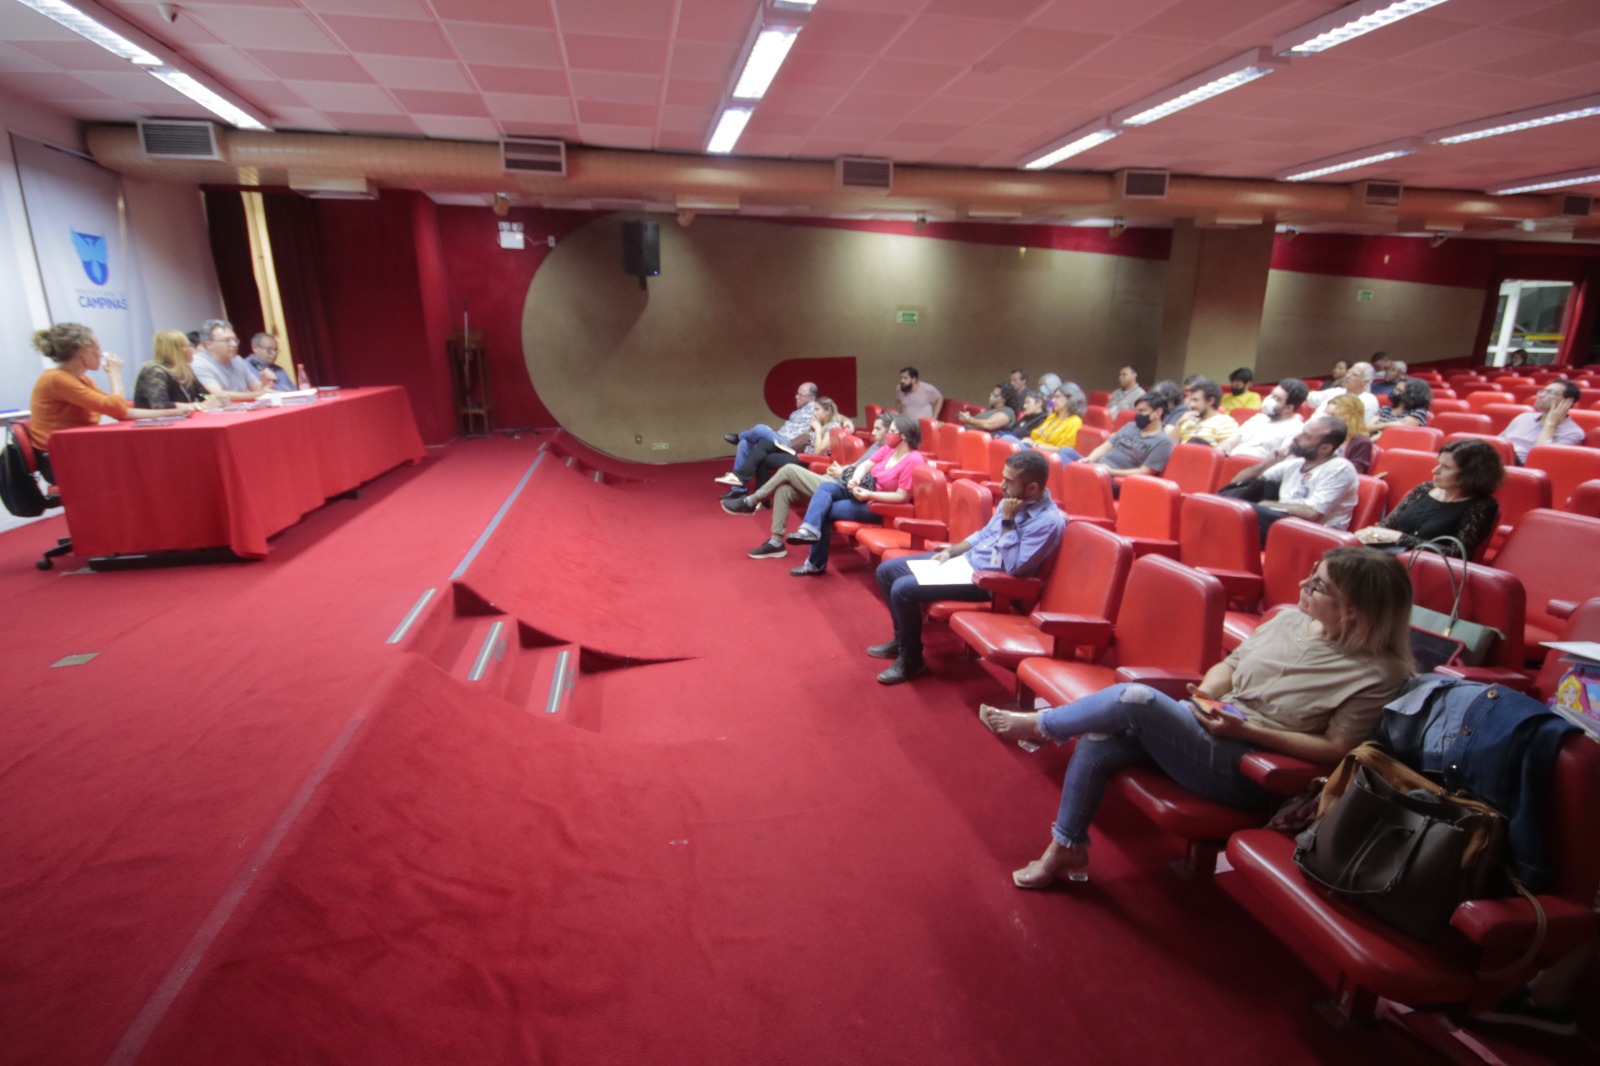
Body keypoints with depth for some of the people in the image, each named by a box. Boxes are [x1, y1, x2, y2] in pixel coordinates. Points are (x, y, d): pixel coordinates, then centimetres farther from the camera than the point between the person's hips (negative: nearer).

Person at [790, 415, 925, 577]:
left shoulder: (913, 460, -22)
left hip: (880, 507, -8)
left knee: (825, 511, -14)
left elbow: (901, 497, -23)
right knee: (825, 488, -14)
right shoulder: (889, 448, 3)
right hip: (866, 491, 8)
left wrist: (870, 495, -30)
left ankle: (816, 563, -5)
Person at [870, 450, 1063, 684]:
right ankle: (902, 639, 20)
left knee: (902, 589, -22)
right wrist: (950, 551, 6)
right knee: (887, 570, 5)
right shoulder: (1012, 500, 5)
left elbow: (1014, 568, -25)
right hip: (965, 559, 9)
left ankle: (911, 657, 0)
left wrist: (1007, 522, -23)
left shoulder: (1049, 521, -21)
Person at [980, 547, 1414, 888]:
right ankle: (1066, 848, 5)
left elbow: (1336, 749, -11)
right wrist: (1205, 695, -5)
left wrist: (1248, 730, -19)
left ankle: (1037, 724, 0)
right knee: (1097, 742, -16)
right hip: (1207, 727, 7)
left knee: (1135, 699, -27)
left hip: (1246, 770, -6)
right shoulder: (1288, 620, 7)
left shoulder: (1377, 675, -10)